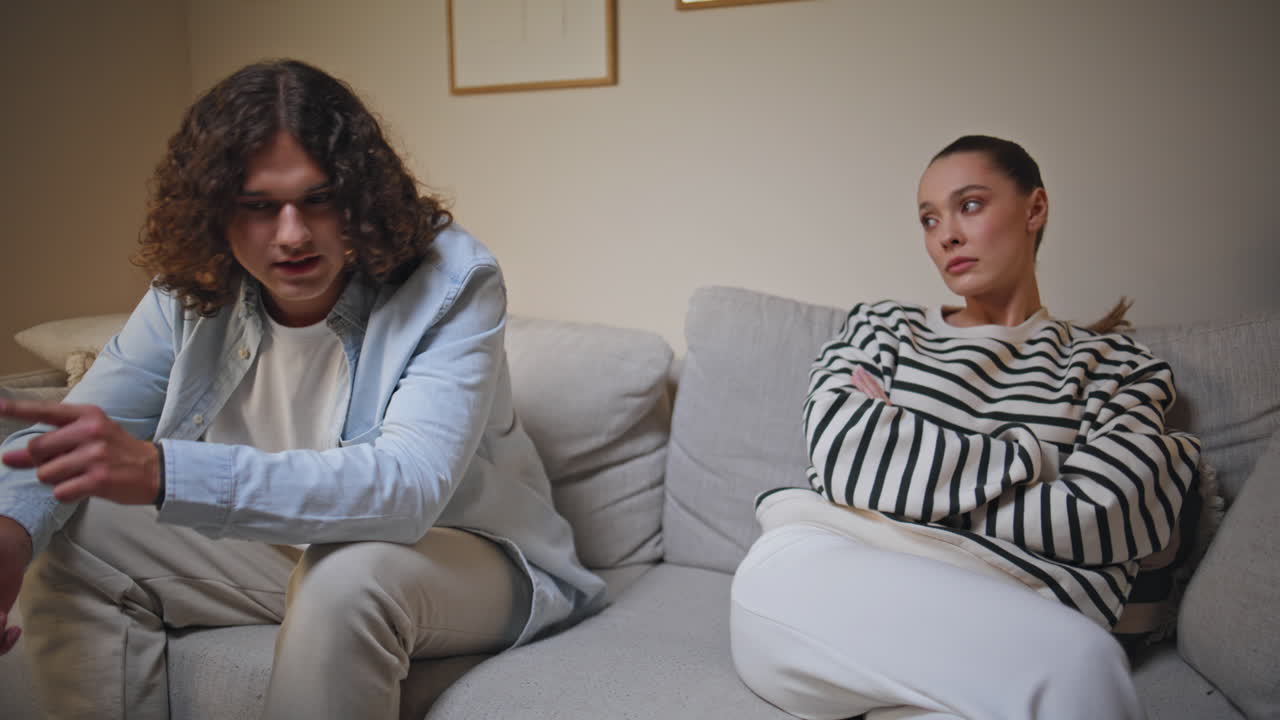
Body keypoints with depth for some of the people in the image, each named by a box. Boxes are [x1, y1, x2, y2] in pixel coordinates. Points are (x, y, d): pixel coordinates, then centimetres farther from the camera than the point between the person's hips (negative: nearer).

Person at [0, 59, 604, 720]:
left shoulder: (451, 281, -23)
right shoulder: (192, 291, -6)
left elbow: (407, 486, -37)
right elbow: (69, 432, -2)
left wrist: (161, 471, -47)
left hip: (464, 549, -5)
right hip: (279, 546, 5)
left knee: (347, 574, -38)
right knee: (72, 542, -7)